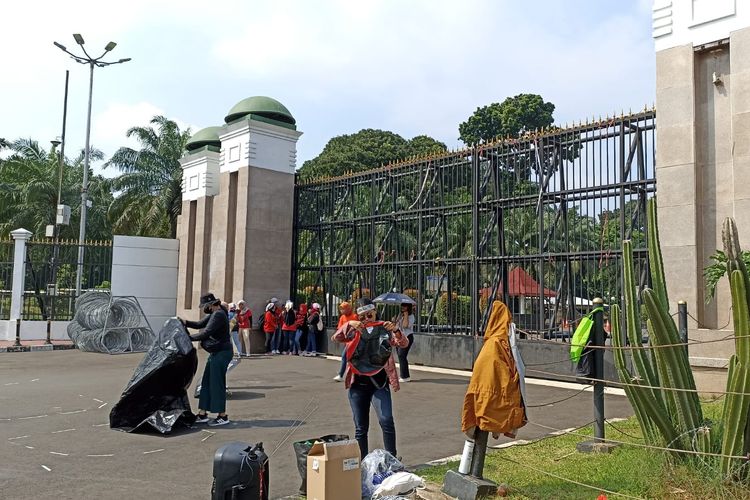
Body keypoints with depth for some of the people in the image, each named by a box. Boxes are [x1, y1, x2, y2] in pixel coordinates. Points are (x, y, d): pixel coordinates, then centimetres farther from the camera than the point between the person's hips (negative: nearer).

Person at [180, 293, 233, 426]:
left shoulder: (218, 315, -19)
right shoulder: (213, 314, 14)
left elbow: (206, 333, -23)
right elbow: (200, 324, 16)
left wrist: (189, 337, -14)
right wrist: (185, 322, 1)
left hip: (221, 353, -11)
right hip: (216, 353, 11)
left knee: (217, 383, -5)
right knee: (206, 383, 12)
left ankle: (223, 416, 4)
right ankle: (202, 415, 18)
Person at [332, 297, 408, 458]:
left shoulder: (384, 330, 0)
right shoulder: (354, 331, 3)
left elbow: (403, 344, -9)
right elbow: (335, 338, -8)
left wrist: (396, 330, -28)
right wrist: (348, 325, -24)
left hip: (379, 383, -2)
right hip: (358, 384, 2)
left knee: (386, 421, -18)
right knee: (360, 428, 7)